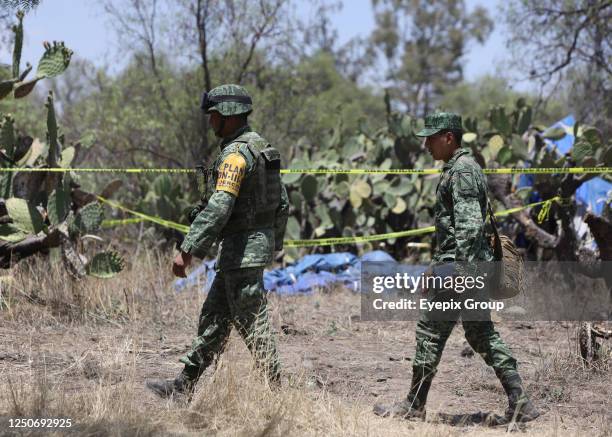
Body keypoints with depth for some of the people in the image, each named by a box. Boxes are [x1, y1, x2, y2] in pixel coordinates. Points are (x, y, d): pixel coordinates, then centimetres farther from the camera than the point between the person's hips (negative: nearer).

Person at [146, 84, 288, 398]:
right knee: (213, 317, 13)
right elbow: (281, 201, 18)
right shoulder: (261, 147, 14)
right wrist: (273, 244, 24)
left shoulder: (236, 154, -18)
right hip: (259, 243, 10)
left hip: (242, 249, -10)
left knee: (252, 323, -4)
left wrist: (187, 250, -26)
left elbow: (218, 208, -26)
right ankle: (184, 386, 18)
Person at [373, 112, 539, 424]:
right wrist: (438, 266, 28)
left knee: (431, 330, -2)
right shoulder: (464, 167, 18)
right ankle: (519, 403, 6)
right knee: (481, 333, 10)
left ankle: (414, 405, 6)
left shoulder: (461, 170, -14)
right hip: (476, 265, 10)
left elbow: (469, 225, -23)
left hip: (459, 264, -10)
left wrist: (460, 269, -27)